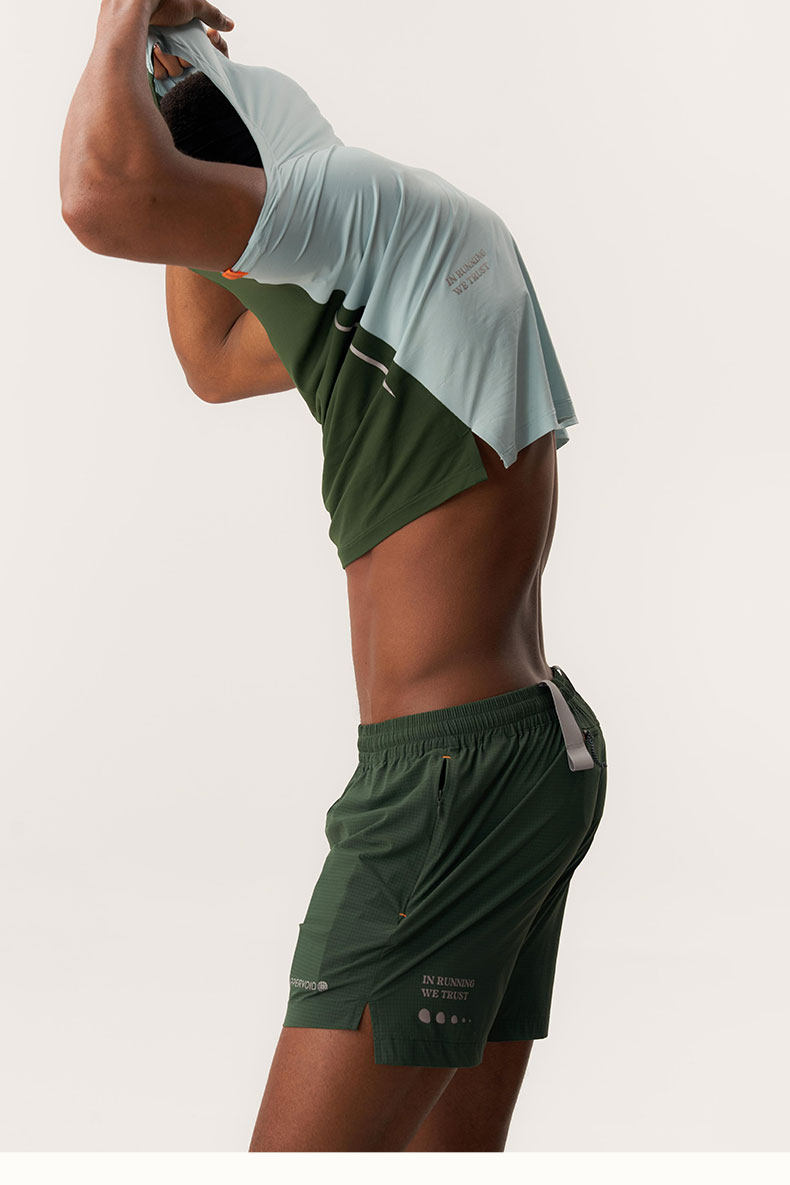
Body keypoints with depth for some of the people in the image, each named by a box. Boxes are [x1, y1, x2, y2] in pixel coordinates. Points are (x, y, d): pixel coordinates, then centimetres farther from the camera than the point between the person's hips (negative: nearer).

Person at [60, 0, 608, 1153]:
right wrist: (184, 97, 27)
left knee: (306, 1146, -10)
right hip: (535, 752, 10)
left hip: (452, 770, -10)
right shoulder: (379, 287, 19)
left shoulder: (391, 199, -11)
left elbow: (107, 202, -25)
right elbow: (214, 364, 34)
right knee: (454, 1150, 14)